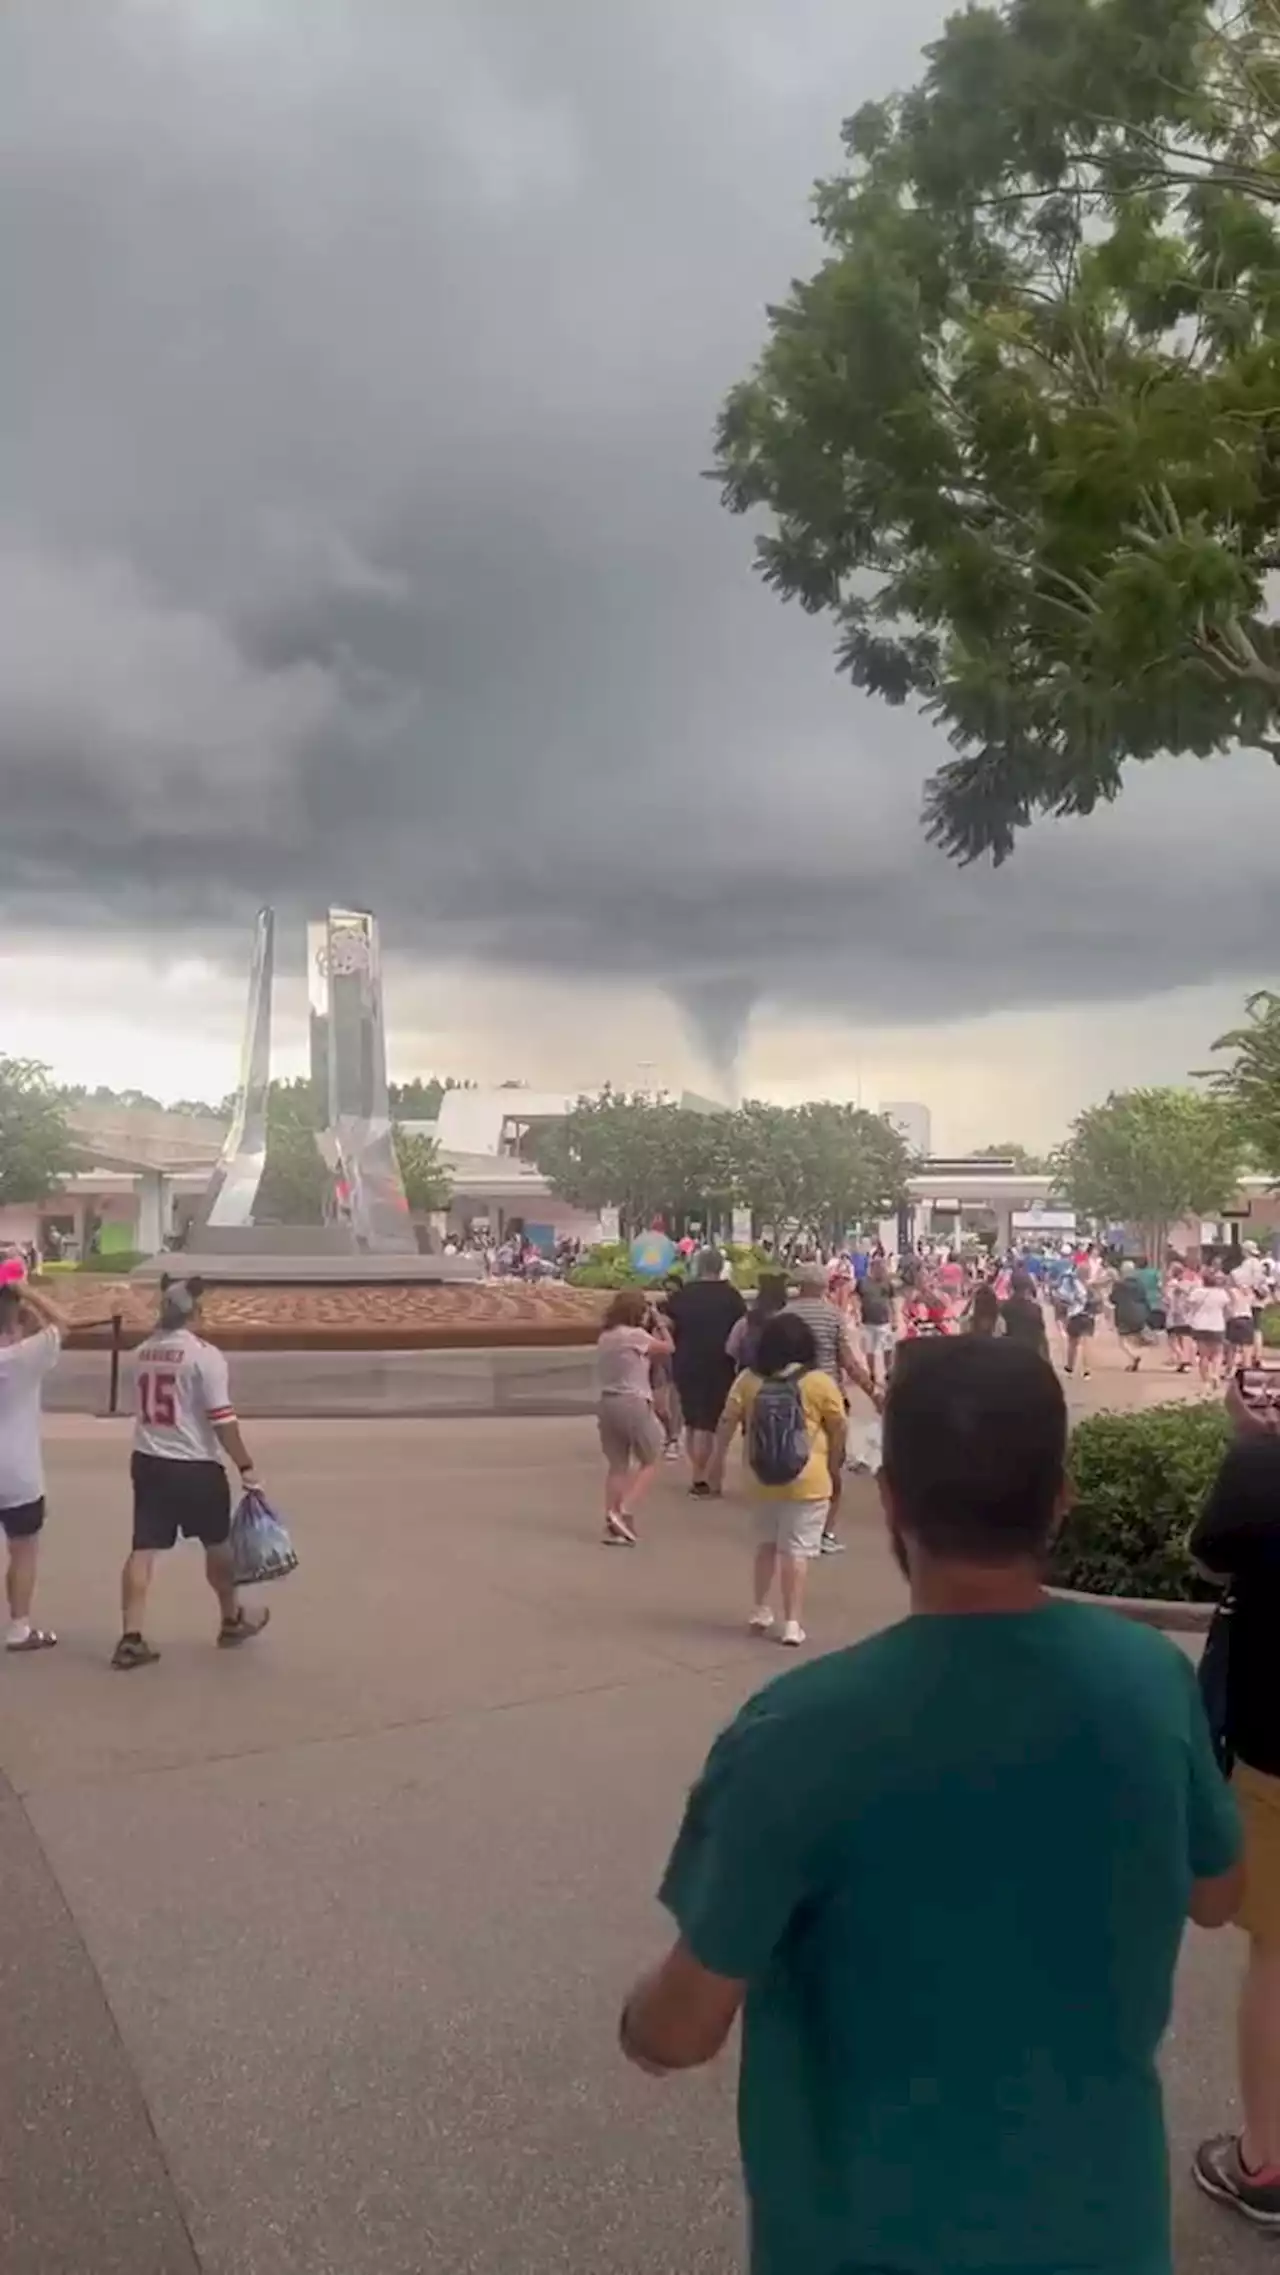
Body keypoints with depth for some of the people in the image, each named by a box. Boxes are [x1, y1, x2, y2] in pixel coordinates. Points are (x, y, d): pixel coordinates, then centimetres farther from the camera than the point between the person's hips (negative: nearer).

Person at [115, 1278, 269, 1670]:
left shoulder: (143, 1352, 5)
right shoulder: (204, 1355, -15)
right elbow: (222, 1420, -17)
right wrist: (246, 1465, -11)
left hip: (147, 1462, 5)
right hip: (196, 1467, -5)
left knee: (143, 1550, 4)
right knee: (218, 1544, 14)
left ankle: (131, 1638, 1)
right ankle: (233, 1620, 30)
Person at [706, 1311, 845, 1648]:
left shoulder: (748, 1380, -1)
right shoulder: (820, 1382, -7)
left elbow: (727, 1423, 3)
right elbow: (838, 1429, -1)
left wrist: (718, 1461, 15)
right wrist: (835, 1466, 14)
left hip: (762, 1477, 3)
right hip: (807, 1479, -3)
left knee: (767, 1543, 21)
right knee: (796, 1550, 1)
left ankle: (761, 1611, 27)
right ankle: (792, 1623, 2)